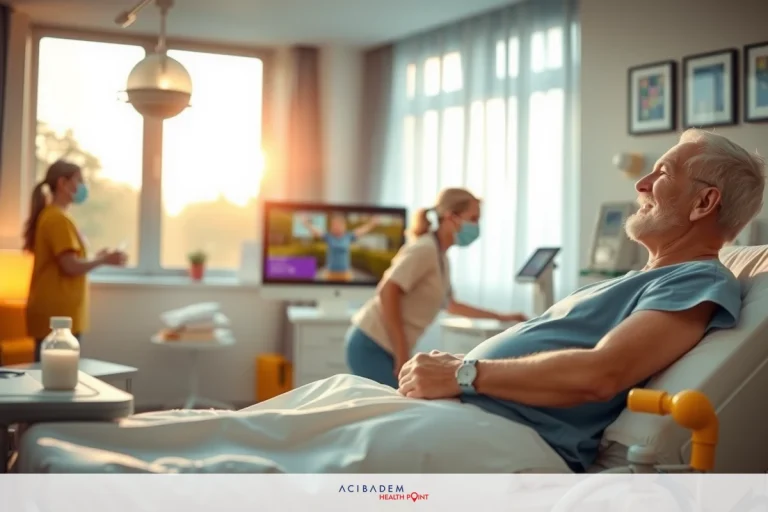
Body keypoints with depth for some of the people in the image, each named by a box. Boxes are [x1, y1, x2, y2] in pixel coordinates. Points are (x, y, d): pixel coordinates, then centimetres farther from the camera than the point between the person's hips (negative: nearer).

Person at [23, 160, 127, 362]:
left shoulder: (49, 216, 16)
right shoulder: (58, 219, -14)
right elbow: (70, 266, -19)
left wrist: (97, 258, 15)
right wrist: (103, 260, -6)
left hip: (55, 313, 10)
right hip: (58, 315, -10)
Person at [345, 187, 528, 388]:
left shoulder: (441, 258, 14)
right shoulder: (425, 249, -14)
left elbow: (451, 305, 30)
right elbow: (387, 293, -23)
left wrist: (499, 317, 30)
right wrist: (402, 355, -22)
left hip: (385, 347, 9)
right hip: (372, 345, -9)